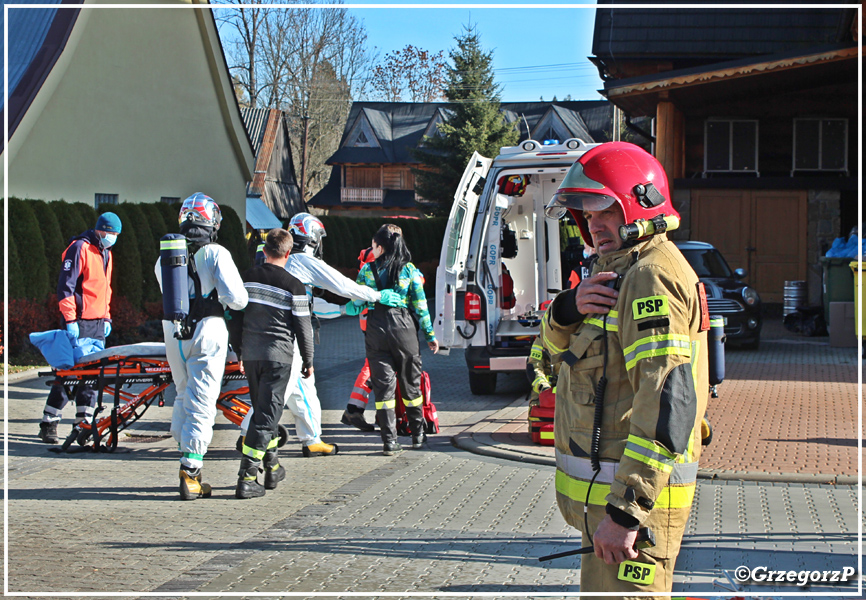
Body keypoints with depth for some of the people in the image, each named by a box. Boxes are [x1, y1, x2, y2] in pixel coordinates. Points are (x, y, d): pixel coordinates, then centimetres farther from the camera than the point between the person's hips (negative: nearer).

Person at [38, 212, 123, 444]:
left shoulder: (106, 254, 19)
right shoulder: (79, 248, -8)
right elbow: (65, 285, -12)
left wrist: (106, 318, 17)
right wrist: (70, 319, -17)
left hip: (98, 325, 8)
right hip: (79, 324, -8)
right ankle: (48, 425, -1)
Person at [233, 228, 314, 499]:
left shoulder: (247, 279, 4)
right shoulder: (293, 286, -9)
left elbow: (236, 316, 11)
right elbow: (303, 328, -5)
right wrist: (308, 361, 7)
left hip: (250, 353, 5)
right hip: (278, 355, -5)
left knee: (262, 409, 20)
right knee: (267, 414, -4)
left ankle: (272, 467, 31)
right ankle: (246, 478, -11)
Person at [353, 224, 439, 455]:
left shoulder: (367, 270, -1)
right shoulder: (409, 270, -1)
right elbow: (420, 305, -1)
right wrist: (430, 335, 6)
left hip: (375, 330, 0)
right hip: (403, 327, 0)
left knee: (383, 384, 2)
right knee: (410, 382, 14)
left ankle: (389, 440, -3)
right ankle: (417, 434, 24)